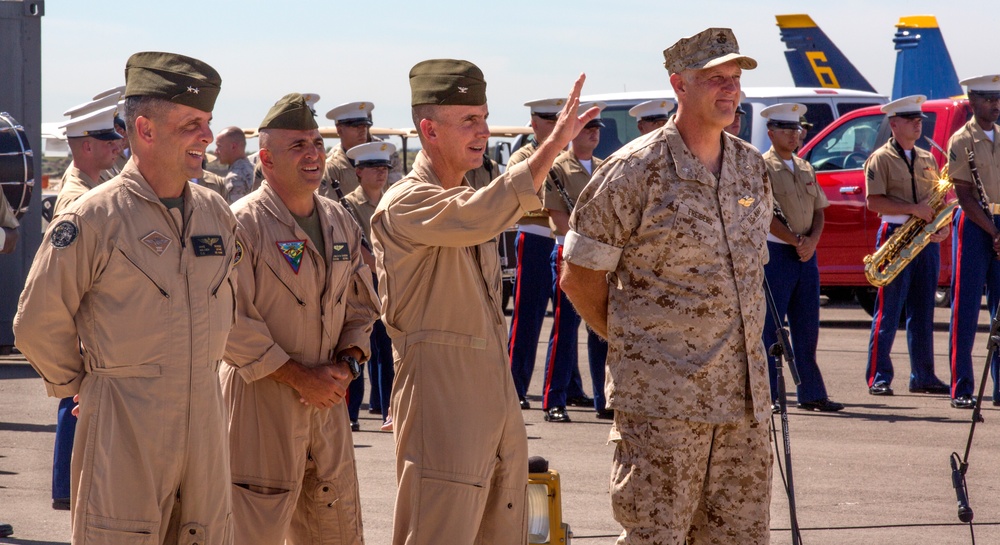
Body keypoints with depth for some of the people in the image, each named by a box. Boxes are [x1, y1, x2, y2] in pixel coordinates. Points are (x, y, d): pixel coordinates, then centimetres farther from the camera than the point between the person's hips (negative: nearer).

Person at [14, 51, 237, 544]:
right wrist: (76, 387, 4)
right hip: (124, 425, -6)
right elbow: (38, 324, -5)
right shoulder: (93, 218, -9)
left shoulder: (216, 213, 9)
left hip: (204, 420, 6)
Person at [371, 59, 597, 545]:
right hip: (440, 396, -9)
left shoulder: (465, 199, 18)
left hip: (496, 394, 9)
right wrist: (554, 142, -34)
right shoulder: (403, 205, -12)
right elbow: (480, 218, -33)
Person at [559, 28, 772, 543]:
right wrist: (632, 344, 4)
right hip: (662, 399, -6)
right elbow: (579, 277, -3)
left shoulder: (752, 168, 11)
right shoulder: (634, 171, -9)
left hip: (745, 397, 6)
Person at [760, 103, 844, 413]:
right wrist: (796, 242, -15)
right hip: (775, 252, -7)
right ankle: (768, 395, -2)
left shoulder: (805, 169, 16)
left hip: (806, 256, 7)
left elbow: (819, 210, 15)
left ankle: (811, 393, 12)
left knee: (807, 329, 8)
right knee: (771, 328, -5)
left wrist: (812, 240, -4)